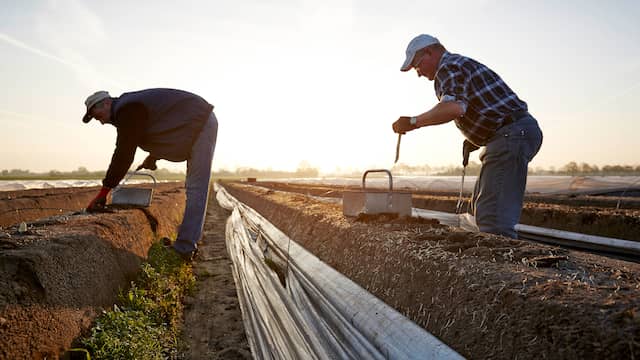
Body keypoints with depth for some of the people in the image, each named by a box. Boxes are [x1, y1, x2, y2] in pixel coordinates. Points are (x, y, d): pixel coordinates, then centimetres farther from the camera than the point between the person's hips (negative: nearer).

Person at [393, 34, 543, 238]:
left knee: (493, 216, -15)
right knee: (480, 206, 17)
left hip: (512, 135, -11)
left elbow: (454, 107, -30)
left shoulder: (448, 68, -8)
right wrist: (475, 139, 20)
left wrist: (414, 122, -20)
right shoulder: (464, 64, 25)